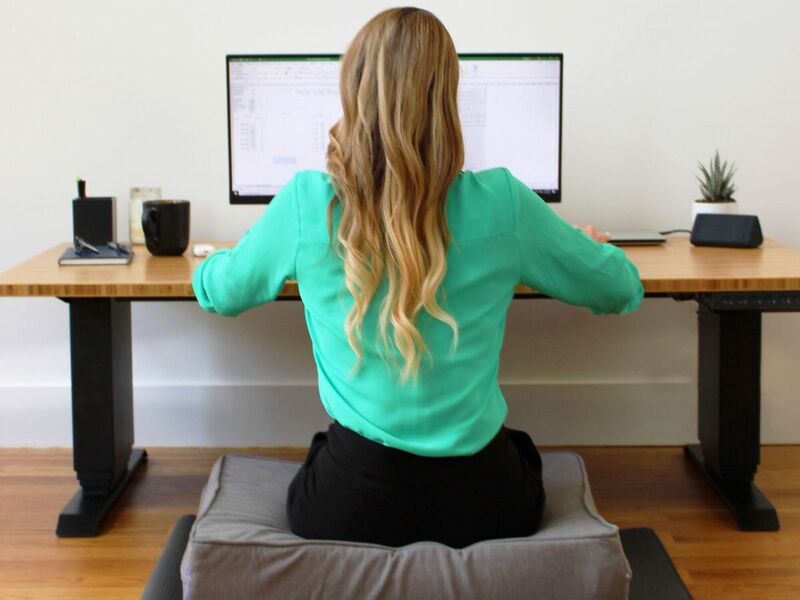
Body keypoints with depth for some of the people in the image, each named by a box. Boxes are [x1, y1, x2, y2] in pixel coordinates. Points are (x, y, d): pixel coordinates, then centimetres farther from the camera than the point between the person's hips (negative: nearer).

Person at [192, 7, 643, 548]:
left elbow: (219, 293, 10)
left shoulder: (306, 203, -11)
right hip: (481, 505, 0)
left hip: (350, 507, 0)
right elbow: (622, 292, 6)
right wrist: (590, 246, 30)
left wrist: (213, 261, 34)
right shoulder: (500, 203, -11)